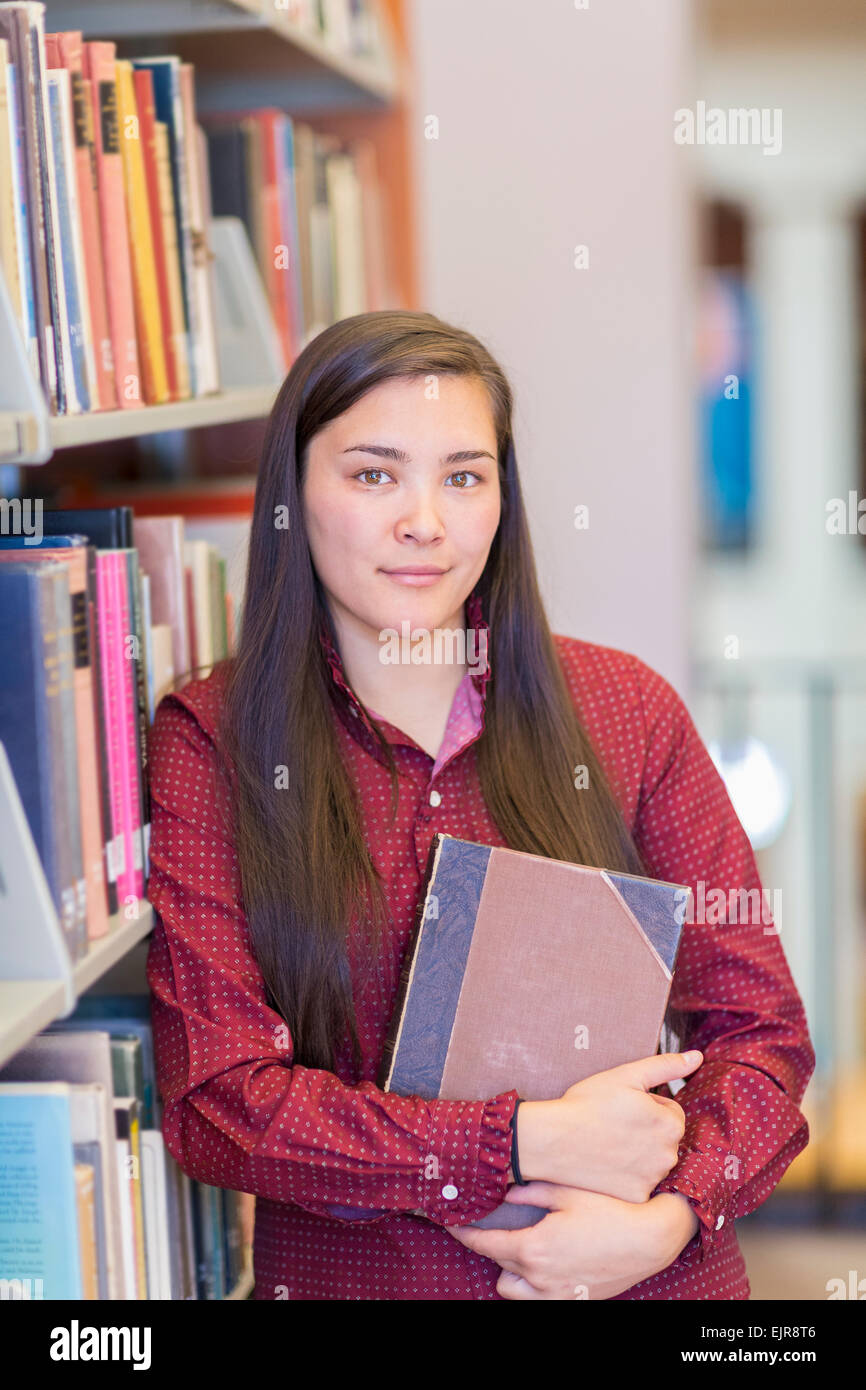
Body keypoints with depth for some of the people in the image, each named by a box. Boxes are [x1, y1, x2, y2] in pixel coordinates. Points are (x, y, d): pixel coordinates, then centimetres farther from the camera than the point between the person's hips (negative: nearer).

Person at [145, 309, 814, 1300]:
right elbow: (213, 1100, -5)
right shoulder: (207, 745, 1)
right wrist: (529, 1143, -13)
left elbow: (757, 1022, 7)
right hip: (350, 1274, -1)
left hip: (648, 1275, 1)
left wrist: (671, 1215, -11)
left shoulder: (623, 707, 5)